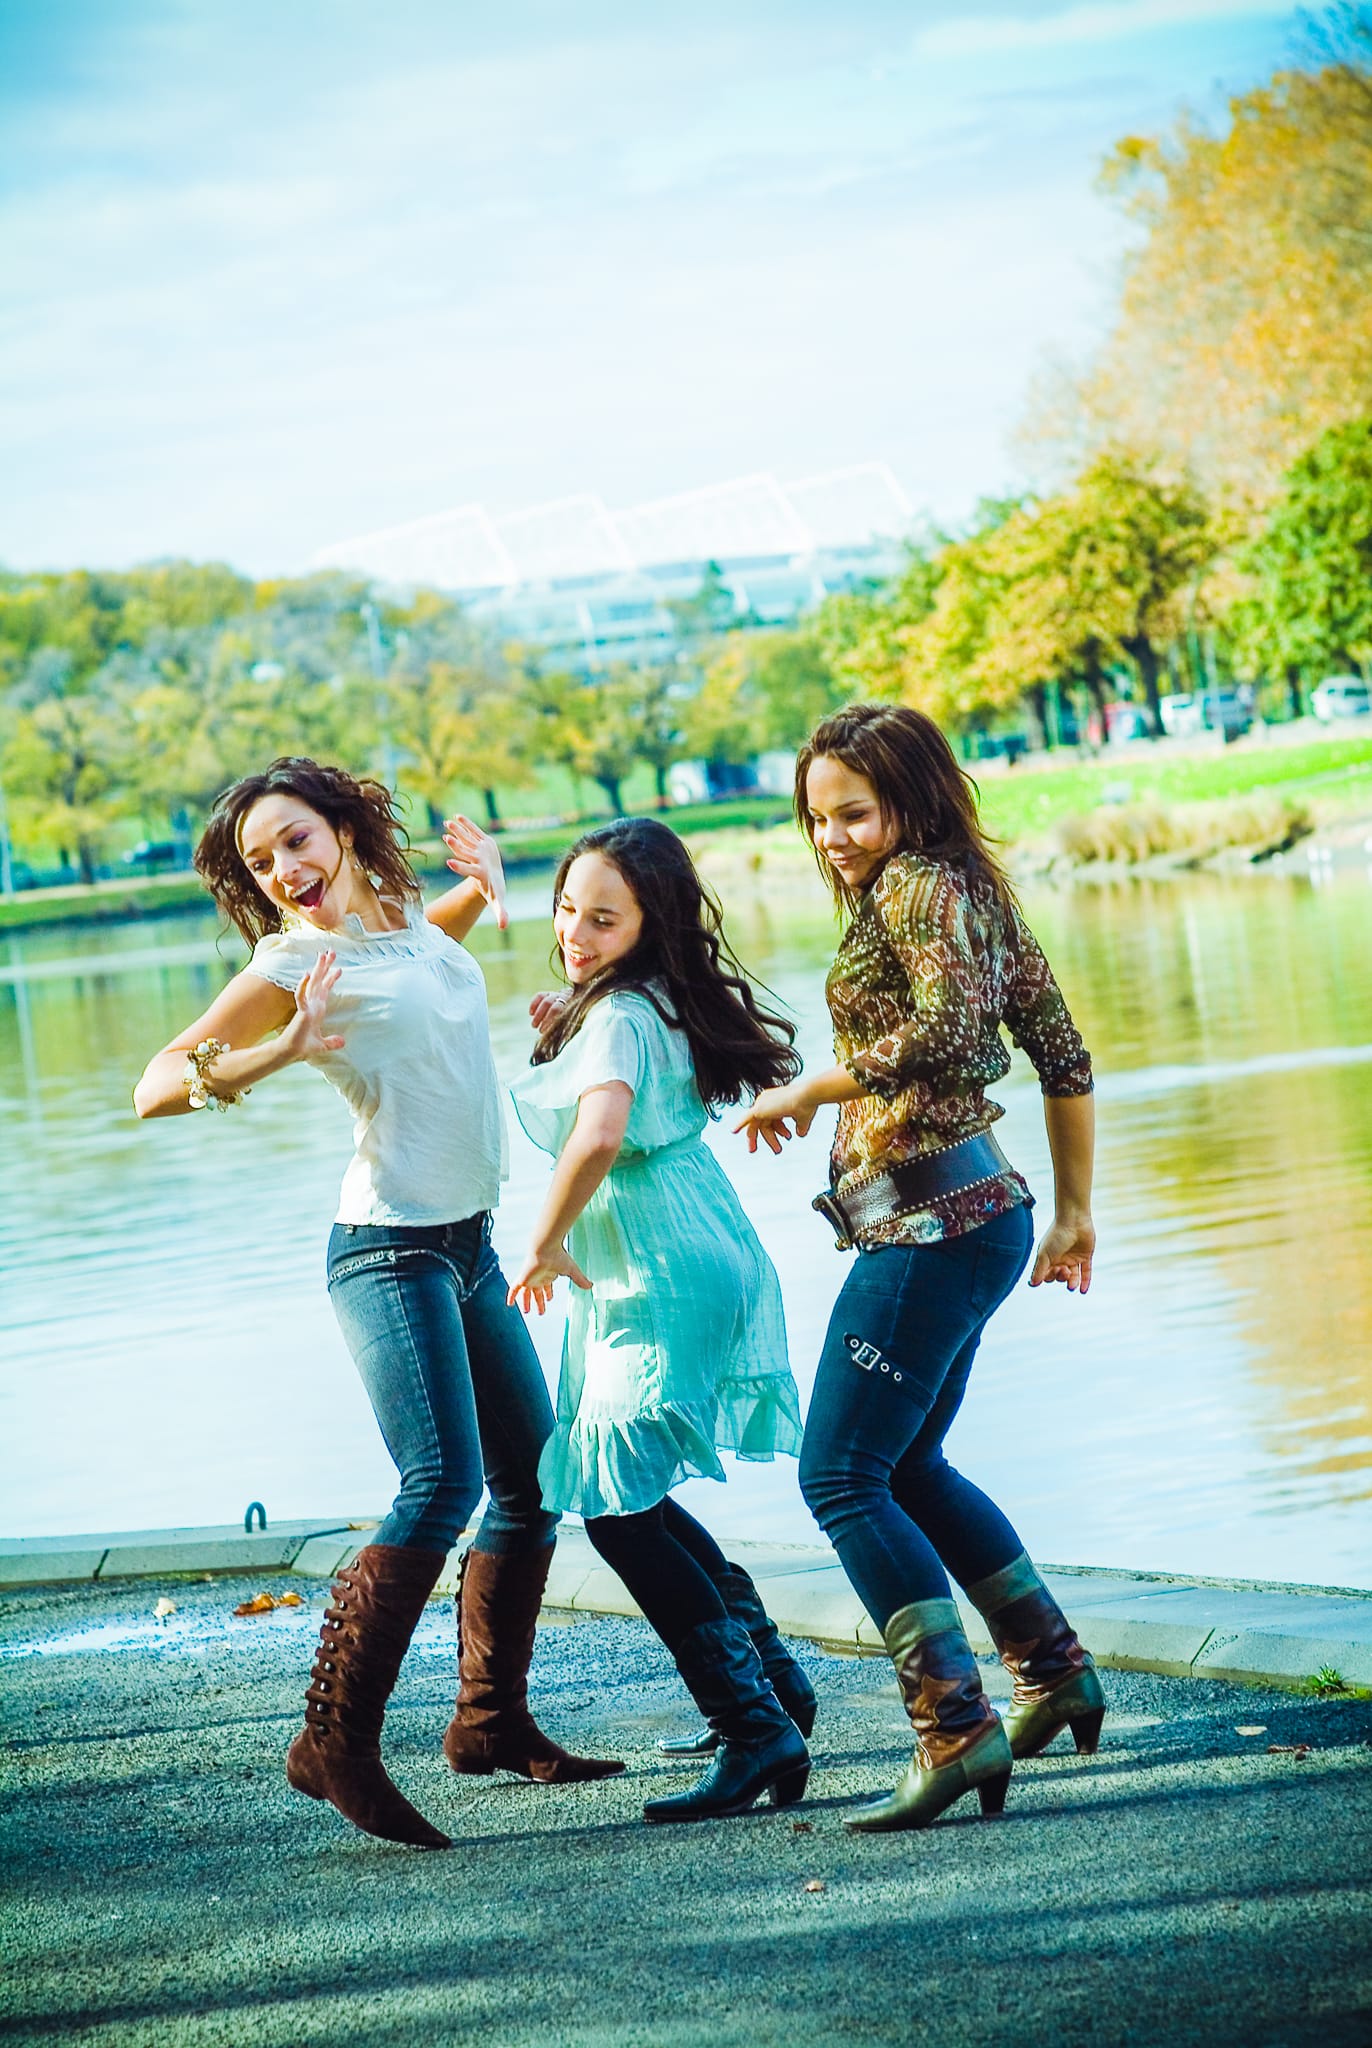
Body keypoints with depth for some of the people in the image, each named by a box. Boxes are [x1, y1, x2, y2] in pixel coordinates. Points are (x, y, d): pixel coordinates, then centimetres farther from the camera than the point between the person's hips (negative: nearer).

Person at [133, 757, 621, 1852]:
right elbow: (155, 1086, -15)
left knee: (536, 1480, 13)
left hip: (467, 1247, 8)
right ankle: (335, 1736, -21)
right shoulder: (293, 960, -10)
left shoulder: (408, 921, 10)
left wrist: (484, 883, 20)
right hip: (391, 1250, -8)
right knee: (445, 1484, -22)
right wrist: (278, 1052, -28)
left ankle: (492, 1718, 24)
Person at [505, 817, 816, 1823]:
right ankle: (772, 1676, 27)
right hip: (706, 1260, 10)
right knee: (624, 1493, 19)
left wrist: (543, 1248, -22)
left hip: (664, 1280, -10)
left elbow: (598, 1136, -37)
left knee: (617, 1505, -9)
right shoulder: (655, 1002, 10)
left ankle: (760, 1733, -11)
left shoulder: (620, 1014, -19)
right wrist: (568, 1036, 13)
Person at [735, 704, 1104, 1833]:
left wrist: (809, 1090, -16)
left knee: (842, 1475, -9)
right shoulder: (971, 893, 17)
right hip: (978, 1209, 10)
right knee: (905, 1465, 22)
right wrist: (1073, 1212, 22)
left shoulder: (916, 888, -10)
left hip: (927, 1218, -10)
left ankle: (956, 1729, -15)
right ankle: (1056, 1672, 27)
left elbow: (950, 1027, -26)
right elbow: (1063, 1051, 18)